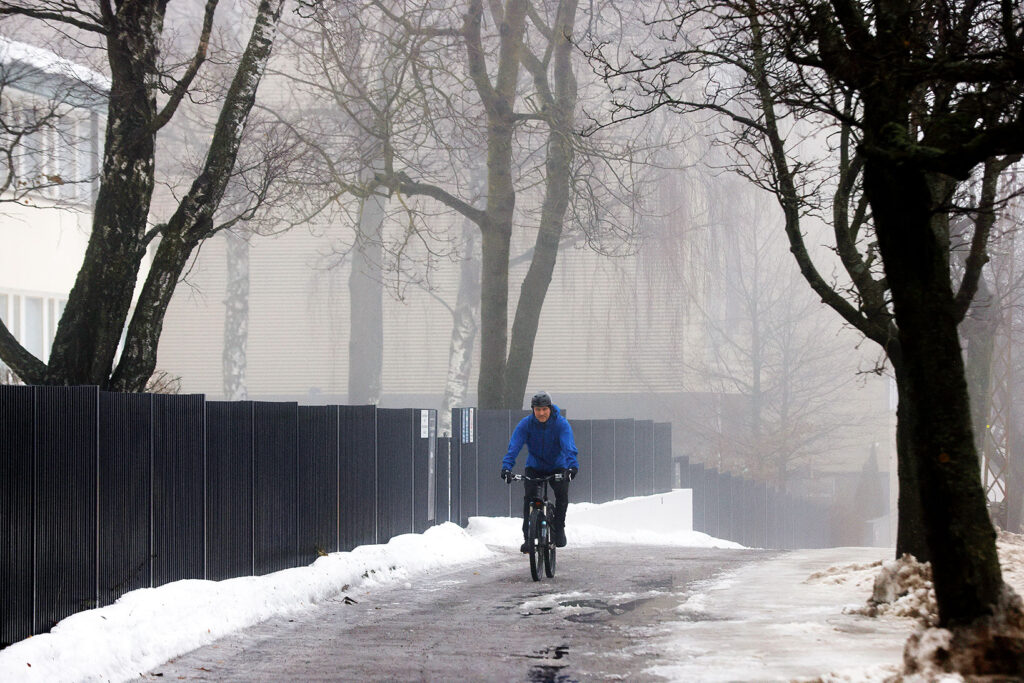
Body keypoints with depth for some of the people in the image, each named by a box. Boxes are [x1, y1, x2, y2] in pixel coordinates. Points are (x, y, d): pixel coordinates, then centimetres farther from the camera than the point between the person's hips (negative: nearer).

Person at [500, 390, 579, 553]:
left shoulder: (561, 423, -19)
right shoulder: (526, 424, -16)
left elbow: (569, 446, -31)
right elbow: (514, 446, -25)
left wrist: (572, 466, -48)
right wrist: (506, 467, -40)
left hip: (557, 467, 0)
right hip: (534, 467, 1)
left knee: (562, 494, -21)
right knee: (529, 496, -19)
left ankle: (558, 529, 0)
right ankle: (528, 536, -11)